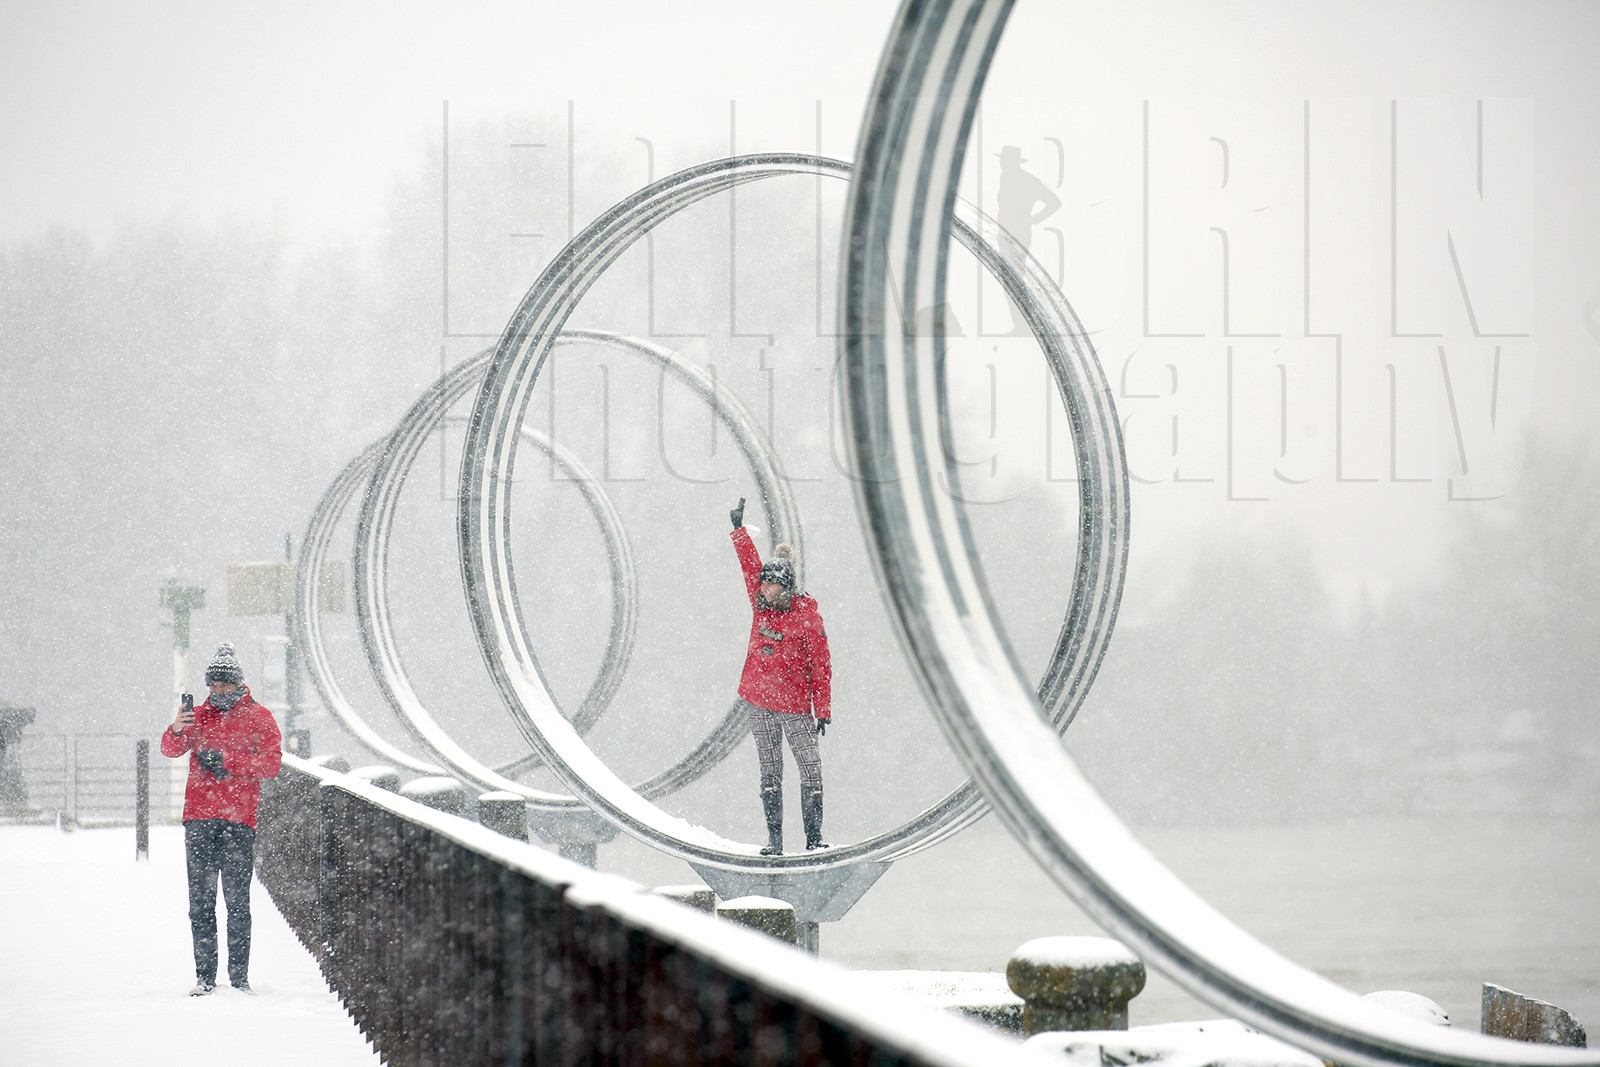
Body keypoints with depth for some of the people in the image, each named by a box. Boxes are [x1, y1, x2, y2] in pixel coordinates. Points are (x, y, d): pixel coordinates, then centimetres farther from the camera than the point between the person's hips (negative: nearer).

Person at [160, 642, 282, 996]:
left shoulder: (258, 717, 7)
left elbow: (271, 763, -3)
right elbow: (171, 750, 1)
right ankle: (204, 976, 6)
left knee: (237, 902, -5)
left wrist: (226, 761, -12)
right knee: (200, 902, 2)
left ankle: (239, 977, 0)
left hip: (239, 820, -3)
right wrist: (177, 731, -21)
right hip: (199, 819, 3)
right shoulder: (199, 716, 14)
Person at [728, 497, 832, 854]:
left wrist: (823, 711, -11)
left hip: (794, 704, -5)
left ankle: (813, 837, 1)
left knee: (811, 768, -5)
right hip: (758, 701, 5)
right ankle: (774, 840, 7)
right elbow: (750, 565, 16)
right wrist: (739, 530, 17)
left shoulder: (807, 616, -10)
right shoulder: (762, 604, 4)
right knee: (770, 771, 6)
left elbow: (821, 665, -9)